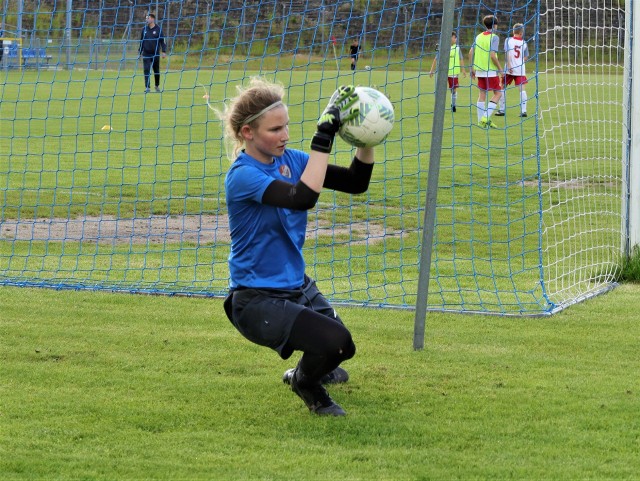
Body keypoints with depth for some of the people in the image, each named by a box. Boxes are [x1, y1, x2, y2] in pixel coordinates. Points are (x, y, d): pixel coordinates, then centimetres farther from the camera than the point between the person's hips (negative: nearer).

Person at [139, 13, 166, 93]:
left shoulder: (158, 29, -3)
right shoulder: (144, 29, 6)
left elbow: (162, 41, -3)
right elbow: (141, 41, 12)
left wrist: (164, 51, -12)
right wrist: (140, 53, 11)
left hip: (155, 54, -2)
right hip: (146, 54, 2)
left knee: (156, 71, 10)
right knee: (146, 70, -10)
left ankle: (157, 86, 29)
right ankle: (147, 87, -10)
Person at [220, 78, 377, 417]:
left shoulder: (288, 159, 1)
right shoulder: (243, 176, -22)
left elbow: (356, 183, 1)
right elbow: (302, 197, -38)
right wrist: (325, 133, -39)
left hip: (297, 286, 8)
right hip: (257, 300, -8)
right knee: (335, 341, -25)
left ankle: (307, 371, 47)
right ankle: (306, 382, 9)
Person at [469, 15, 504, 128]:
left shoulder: (479, 37, 9)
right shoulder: (494, 37, -10)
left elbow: (471, 52, 6)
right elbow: (492, 55, -18)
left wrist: (472, 68, 13)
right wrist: (500, 68, -9)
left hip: (480, 70, 6)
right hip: (491, 71, -6)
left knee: (482, 93, 11)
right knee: (498, 93, 3)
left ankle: (481, 121, 10)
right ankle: (485, 117, -9)